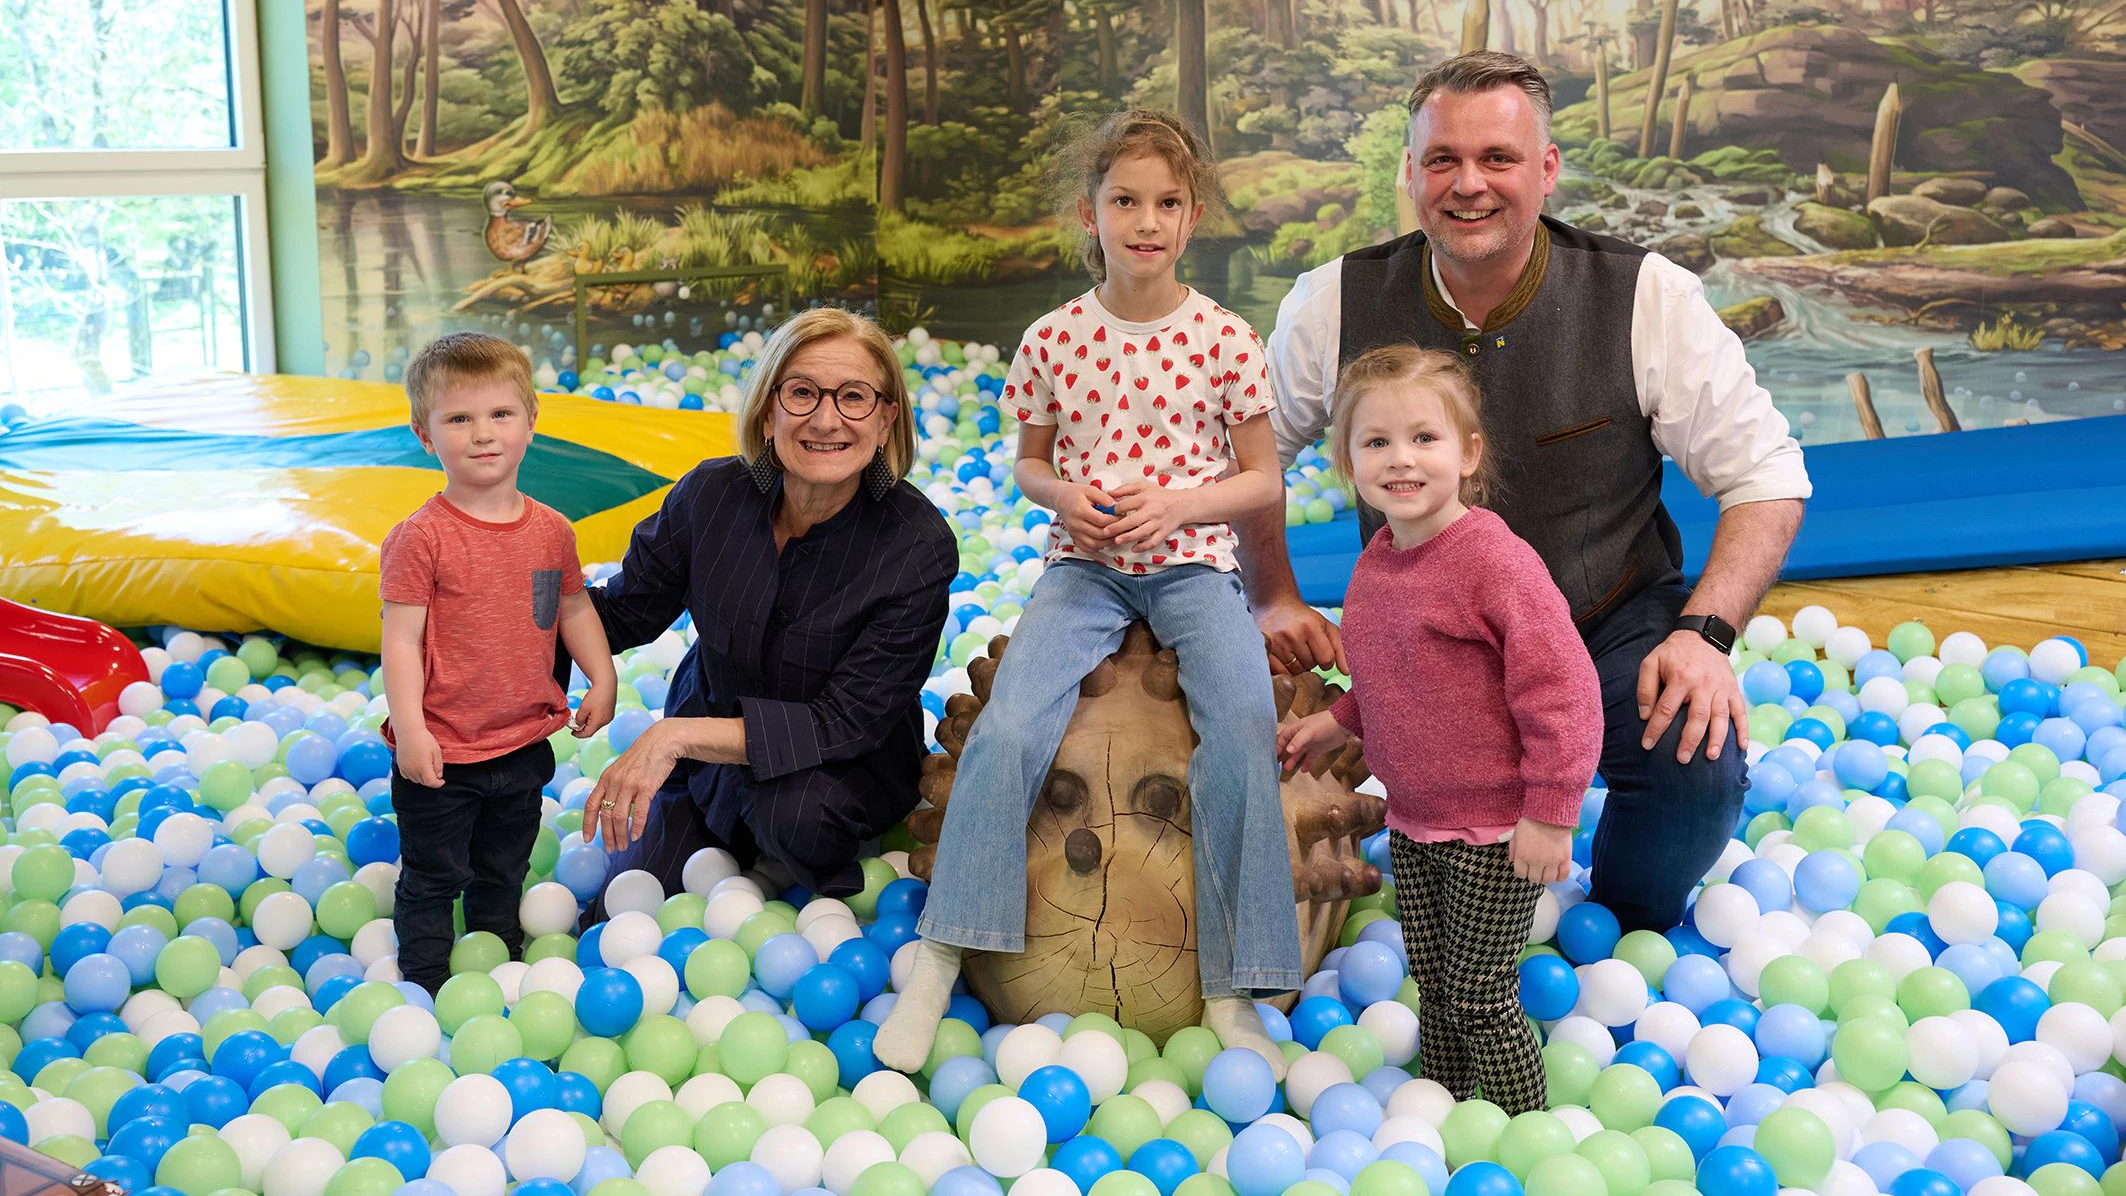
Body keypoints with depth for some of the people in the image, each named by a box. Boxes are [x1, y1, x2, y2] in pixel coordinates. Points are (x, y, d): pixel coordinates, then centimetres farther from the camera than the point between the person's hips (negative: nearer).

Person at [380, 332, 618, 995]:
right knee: (432, 880, 8)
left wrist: (602, 678, 9)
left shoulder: (551, 531, 0)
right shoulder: (422, 537, -17)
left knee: (503, 876, 23)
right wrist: (409, 727, -22)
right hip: (442, 752, -5)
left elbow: (573, 608, 15)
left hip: (523, 745, 5)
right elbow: (402, 637, -17)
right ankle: (424, 988, 22)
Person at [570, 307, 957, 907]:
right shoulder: (712, 494, -16)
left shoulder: (919, 547, -25)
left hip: (849, 767, -4)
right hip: (707, 750, 4)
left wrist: (679, 734, -37)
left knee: (793, 809, -36)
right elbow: (623, 612, 0)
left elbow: (845, 722, -28)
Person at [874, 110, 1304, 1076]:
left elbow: (1263, 479, 4)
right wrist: (1063, 494, -9)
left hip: (1191, 563, -1)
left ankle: (1230, 995, -19)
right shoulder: (1052, 340, 0)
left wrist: (1177, 503, -14)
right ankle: (940, 964, -12)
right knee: (1008, 725, -23)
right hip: (1082, 567, 1)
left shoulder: (1225, 339, -3)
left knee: (1245, 725, -26)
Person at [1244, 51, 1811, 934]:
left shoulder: (1648, 299, -12)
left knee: (1697, 768, -30)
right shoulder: (1334, 307, -7)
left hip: (1614, 629, -1)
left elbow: (1765, 476, -7)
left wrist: (1704, 632, -20)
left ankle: (1625, 933, 5)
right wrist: (1273, 601, 2)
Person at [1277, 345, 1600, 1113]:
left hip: (1495, 830, -7)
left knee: (1481, 1001, 1)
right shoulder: (1375, 564, 4)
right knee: (1434, 993, 18)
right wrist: (1340, 723, 12)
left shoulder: (1497, 561, -22)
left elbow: (1561, 689, -22)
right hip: (1412, 820, 7)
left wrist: (1550, 815, -20)